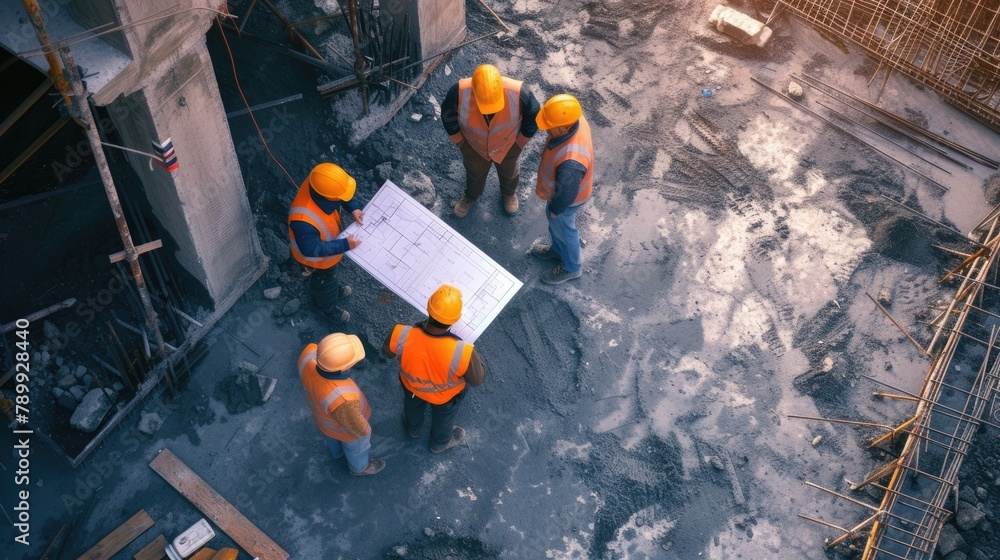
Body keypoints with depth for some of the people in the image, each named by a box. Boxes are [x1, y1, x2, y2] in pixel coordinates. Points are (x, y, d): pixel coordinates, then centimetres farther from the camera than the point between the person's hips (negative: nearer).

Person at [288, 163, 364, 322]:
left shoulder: (319, 183, -31)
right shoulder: (304, 220, -49)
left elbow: (341, 189, -7)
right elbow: (312, 250, -33)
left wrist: (353, 207, -21)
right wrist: (345, 245, -32)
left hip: (329, 242, 6)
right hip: (319, 258, -6)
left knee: (330, 276, 36)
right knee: (324, 282, 27)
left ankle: (333, 290, 68)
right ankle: (328, 308, 58)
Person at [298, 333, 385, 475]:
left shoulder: (310, 353, -37)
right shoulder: (342, 400, -49)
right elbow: (357, 426, -27)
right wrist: (365, 430, -5)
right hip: (344, 426, -5)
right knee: (356, 444, 29)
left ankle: (337, 451, 69)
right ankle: (359, 466, 61)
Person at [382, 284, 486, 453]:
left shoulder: (402, 336, -39)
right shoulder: (462, 353, -45)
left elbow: (387, 351, -14)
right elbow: (477, 379, -24)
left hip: (411, 386, 2)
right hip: (445, 396, -2)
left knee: (413, 407, 38)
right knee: (443, 418, 34)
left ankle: (413, 428, 70)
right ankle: (440, 442, 65)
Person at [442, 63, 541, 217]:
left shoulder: (519, 94, -40)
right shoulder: (459, 92, -39)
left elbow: (533, 117, -17)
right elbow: (448, 116, -15)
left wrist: (520, 142, -6)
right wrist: (460, 142, -5)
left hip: (507, 147, 0)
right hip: (473, 146, 0)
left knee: (508, 172, 32)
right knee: (474, 173, 31)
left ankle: (509, 193, 66)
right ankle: (472, 196, 65)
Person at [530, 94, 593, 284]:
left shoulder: (571, 162, -49)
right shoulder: (575, 120, -25)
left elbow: (565, 194, -30)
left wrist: (555, 209, -8)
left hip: (567, 197, -7)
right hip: (561, 188, 7)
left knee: (563, 229, 23)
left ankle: (571, 267, 52)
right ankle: (558, 250, 63)